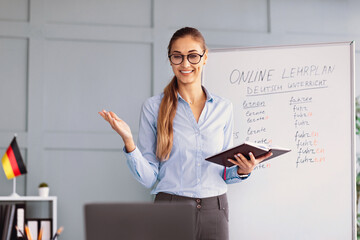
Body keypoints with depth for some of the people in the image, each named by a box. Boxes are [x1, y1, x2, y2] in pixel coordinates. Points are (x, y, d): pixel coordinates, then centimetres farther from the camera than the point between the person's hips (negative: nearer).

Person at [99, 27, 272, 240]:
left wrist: (242, 170, -6)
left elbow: (225, 173, 14)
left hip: (214, 210, 2)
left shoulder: (223, 108, 7)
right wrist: (129, 142, -16)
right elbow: (148, 177, -3)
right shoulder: (154, 107, -1)